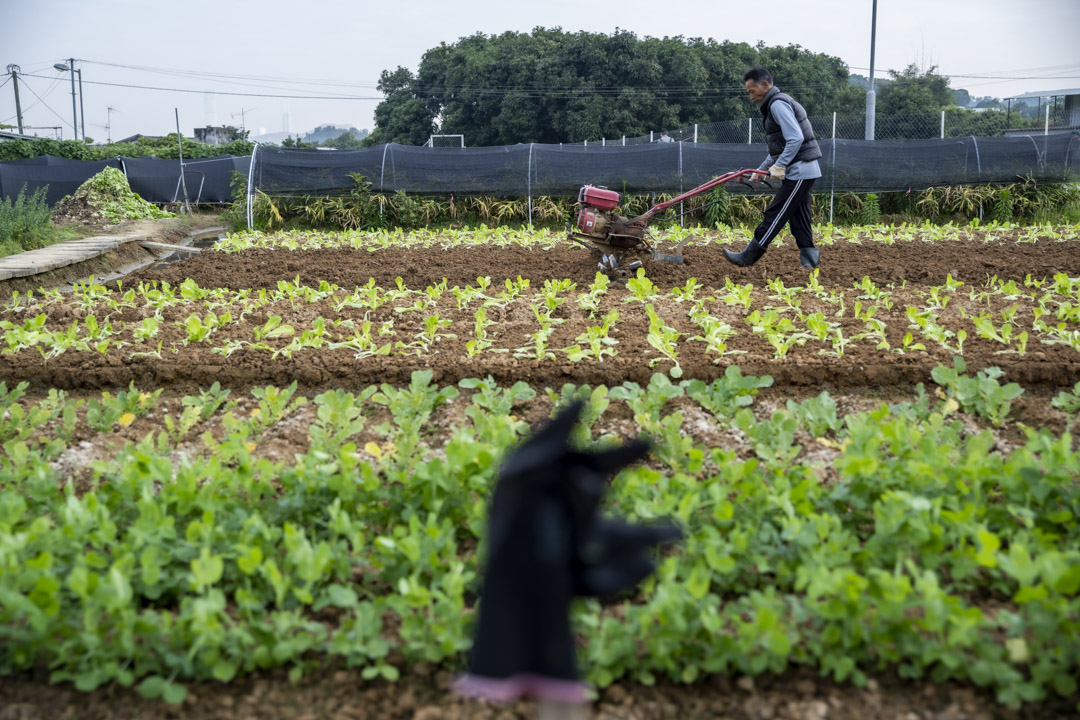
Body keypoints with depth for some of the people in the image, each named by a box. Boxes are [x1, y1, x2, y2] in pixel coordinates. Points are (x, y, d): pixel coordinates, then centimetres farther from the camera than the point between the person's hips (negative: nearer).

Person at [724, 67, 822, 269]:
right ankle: (809, 258, 10)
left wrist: (780, 166, -23)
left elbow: (796, 139, -24)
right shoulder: (774, 105, 20)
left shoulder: (778, 104, -13)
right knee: (798, 218, 10)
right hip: (801, 172, 10)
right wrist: (762, 169, 24)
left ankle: (747, 258, -5)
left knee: (774, 215, -7)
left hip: (799, 172, -10)